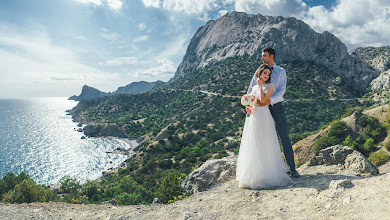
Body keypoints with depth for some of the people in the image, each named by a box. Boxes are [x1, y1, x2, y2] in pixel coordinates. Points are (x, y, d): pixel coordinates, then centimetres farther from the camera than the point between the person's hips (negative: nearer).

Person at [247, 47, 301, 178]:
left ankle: (292, 168, 5)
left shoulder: (281, 71, 5)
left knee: (285, 138, -3)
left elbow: (282, 90, -7)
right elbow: (251, 90, 9)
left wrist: (270, 100, -23)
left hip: (277, 107, -1)